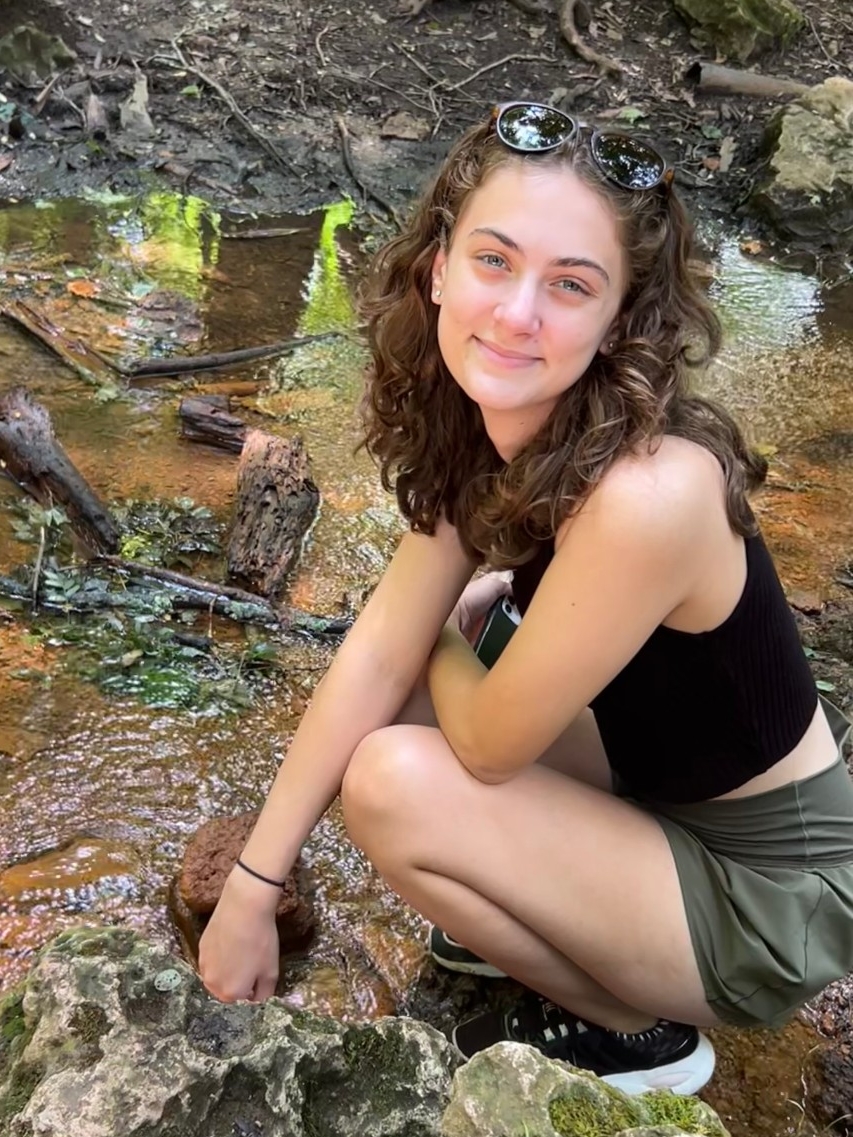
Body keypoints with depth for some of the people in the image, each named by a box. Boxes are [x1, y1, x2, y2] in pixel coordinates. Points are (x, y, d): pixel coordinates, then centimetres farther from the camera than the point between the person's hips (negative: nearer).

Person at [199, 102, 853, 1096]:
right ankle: (549, 926, 19)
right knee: (396, 709, 2)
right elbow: (379, 653, -8)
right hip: (662, 798, 7)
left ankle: (630, 1034, 5)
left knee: (396, 784, -20)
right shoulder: (492, 423, -9)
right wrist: (251, 888, -6)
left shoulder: (644, 494, -35)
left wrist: (441, 635, -1)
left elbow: (487, 742, -23)